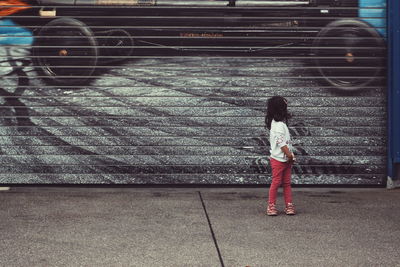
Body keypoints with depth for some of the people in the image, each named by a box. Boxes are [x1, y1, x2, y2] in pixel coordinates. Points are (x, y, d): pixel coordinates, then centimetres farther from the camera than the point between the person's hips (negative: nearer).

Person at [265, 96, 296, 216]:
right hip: (278, 159, -9)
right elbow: (281, 143, -22)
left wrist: (290, 155, 10)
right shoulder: (279, 125, -18)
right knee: (276, 182, 0)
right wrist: (290, 155, -16)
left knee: (287, 183, 10)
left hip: (286, 160, 9)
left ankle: (289, 205, 15)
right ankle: (271, 205, 9)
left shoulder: (281, 123, 13)